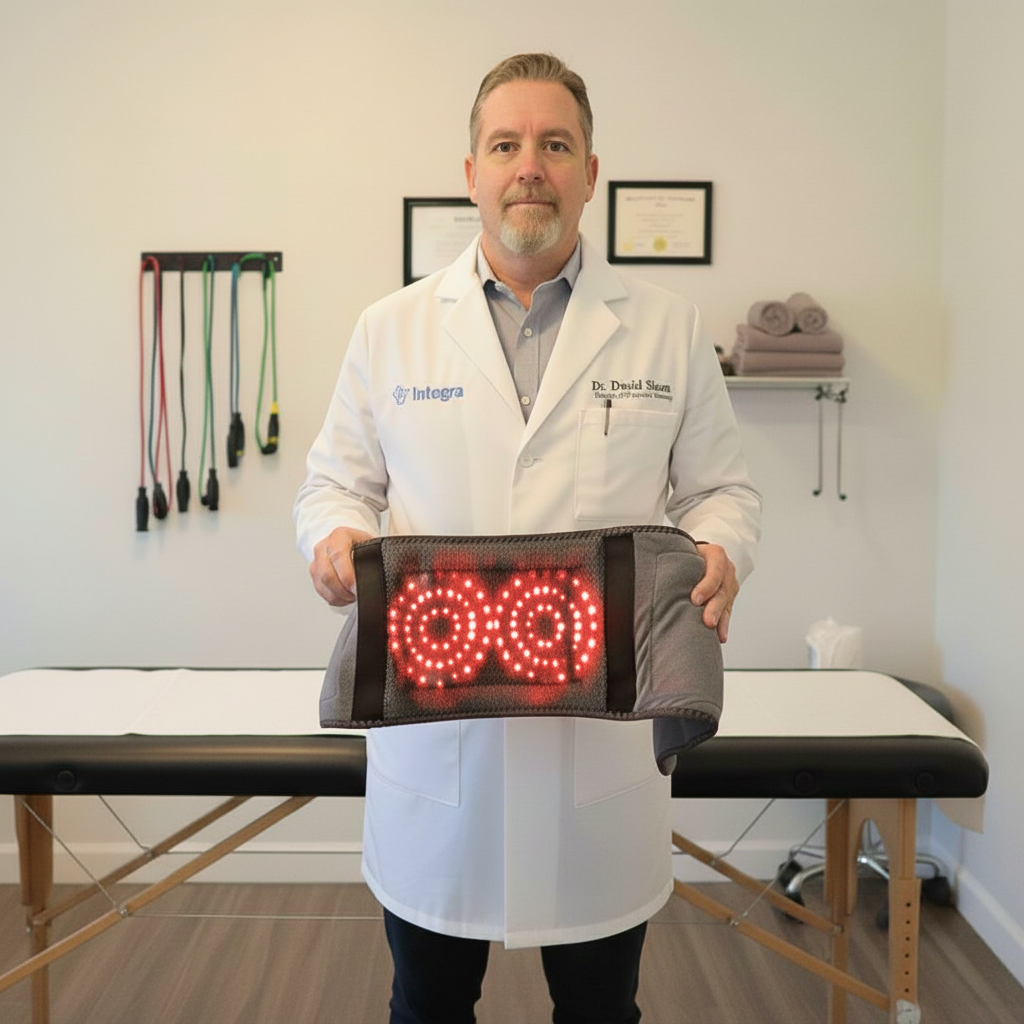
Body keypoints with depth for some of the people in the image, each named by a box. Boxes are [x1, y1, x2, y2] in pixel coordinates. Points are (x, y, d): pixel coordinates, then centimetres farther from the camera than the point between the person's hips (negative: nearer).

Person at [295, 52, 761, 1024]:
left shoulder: (668, 330, 4)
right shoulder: (391, 328, 5)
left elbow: (722, 488, 8)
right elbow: (336, 481, 9)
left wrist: (721, 551, -14)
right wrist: (337, 535, -14)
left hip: (605, 734, 0)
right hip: (432, 736, 1)